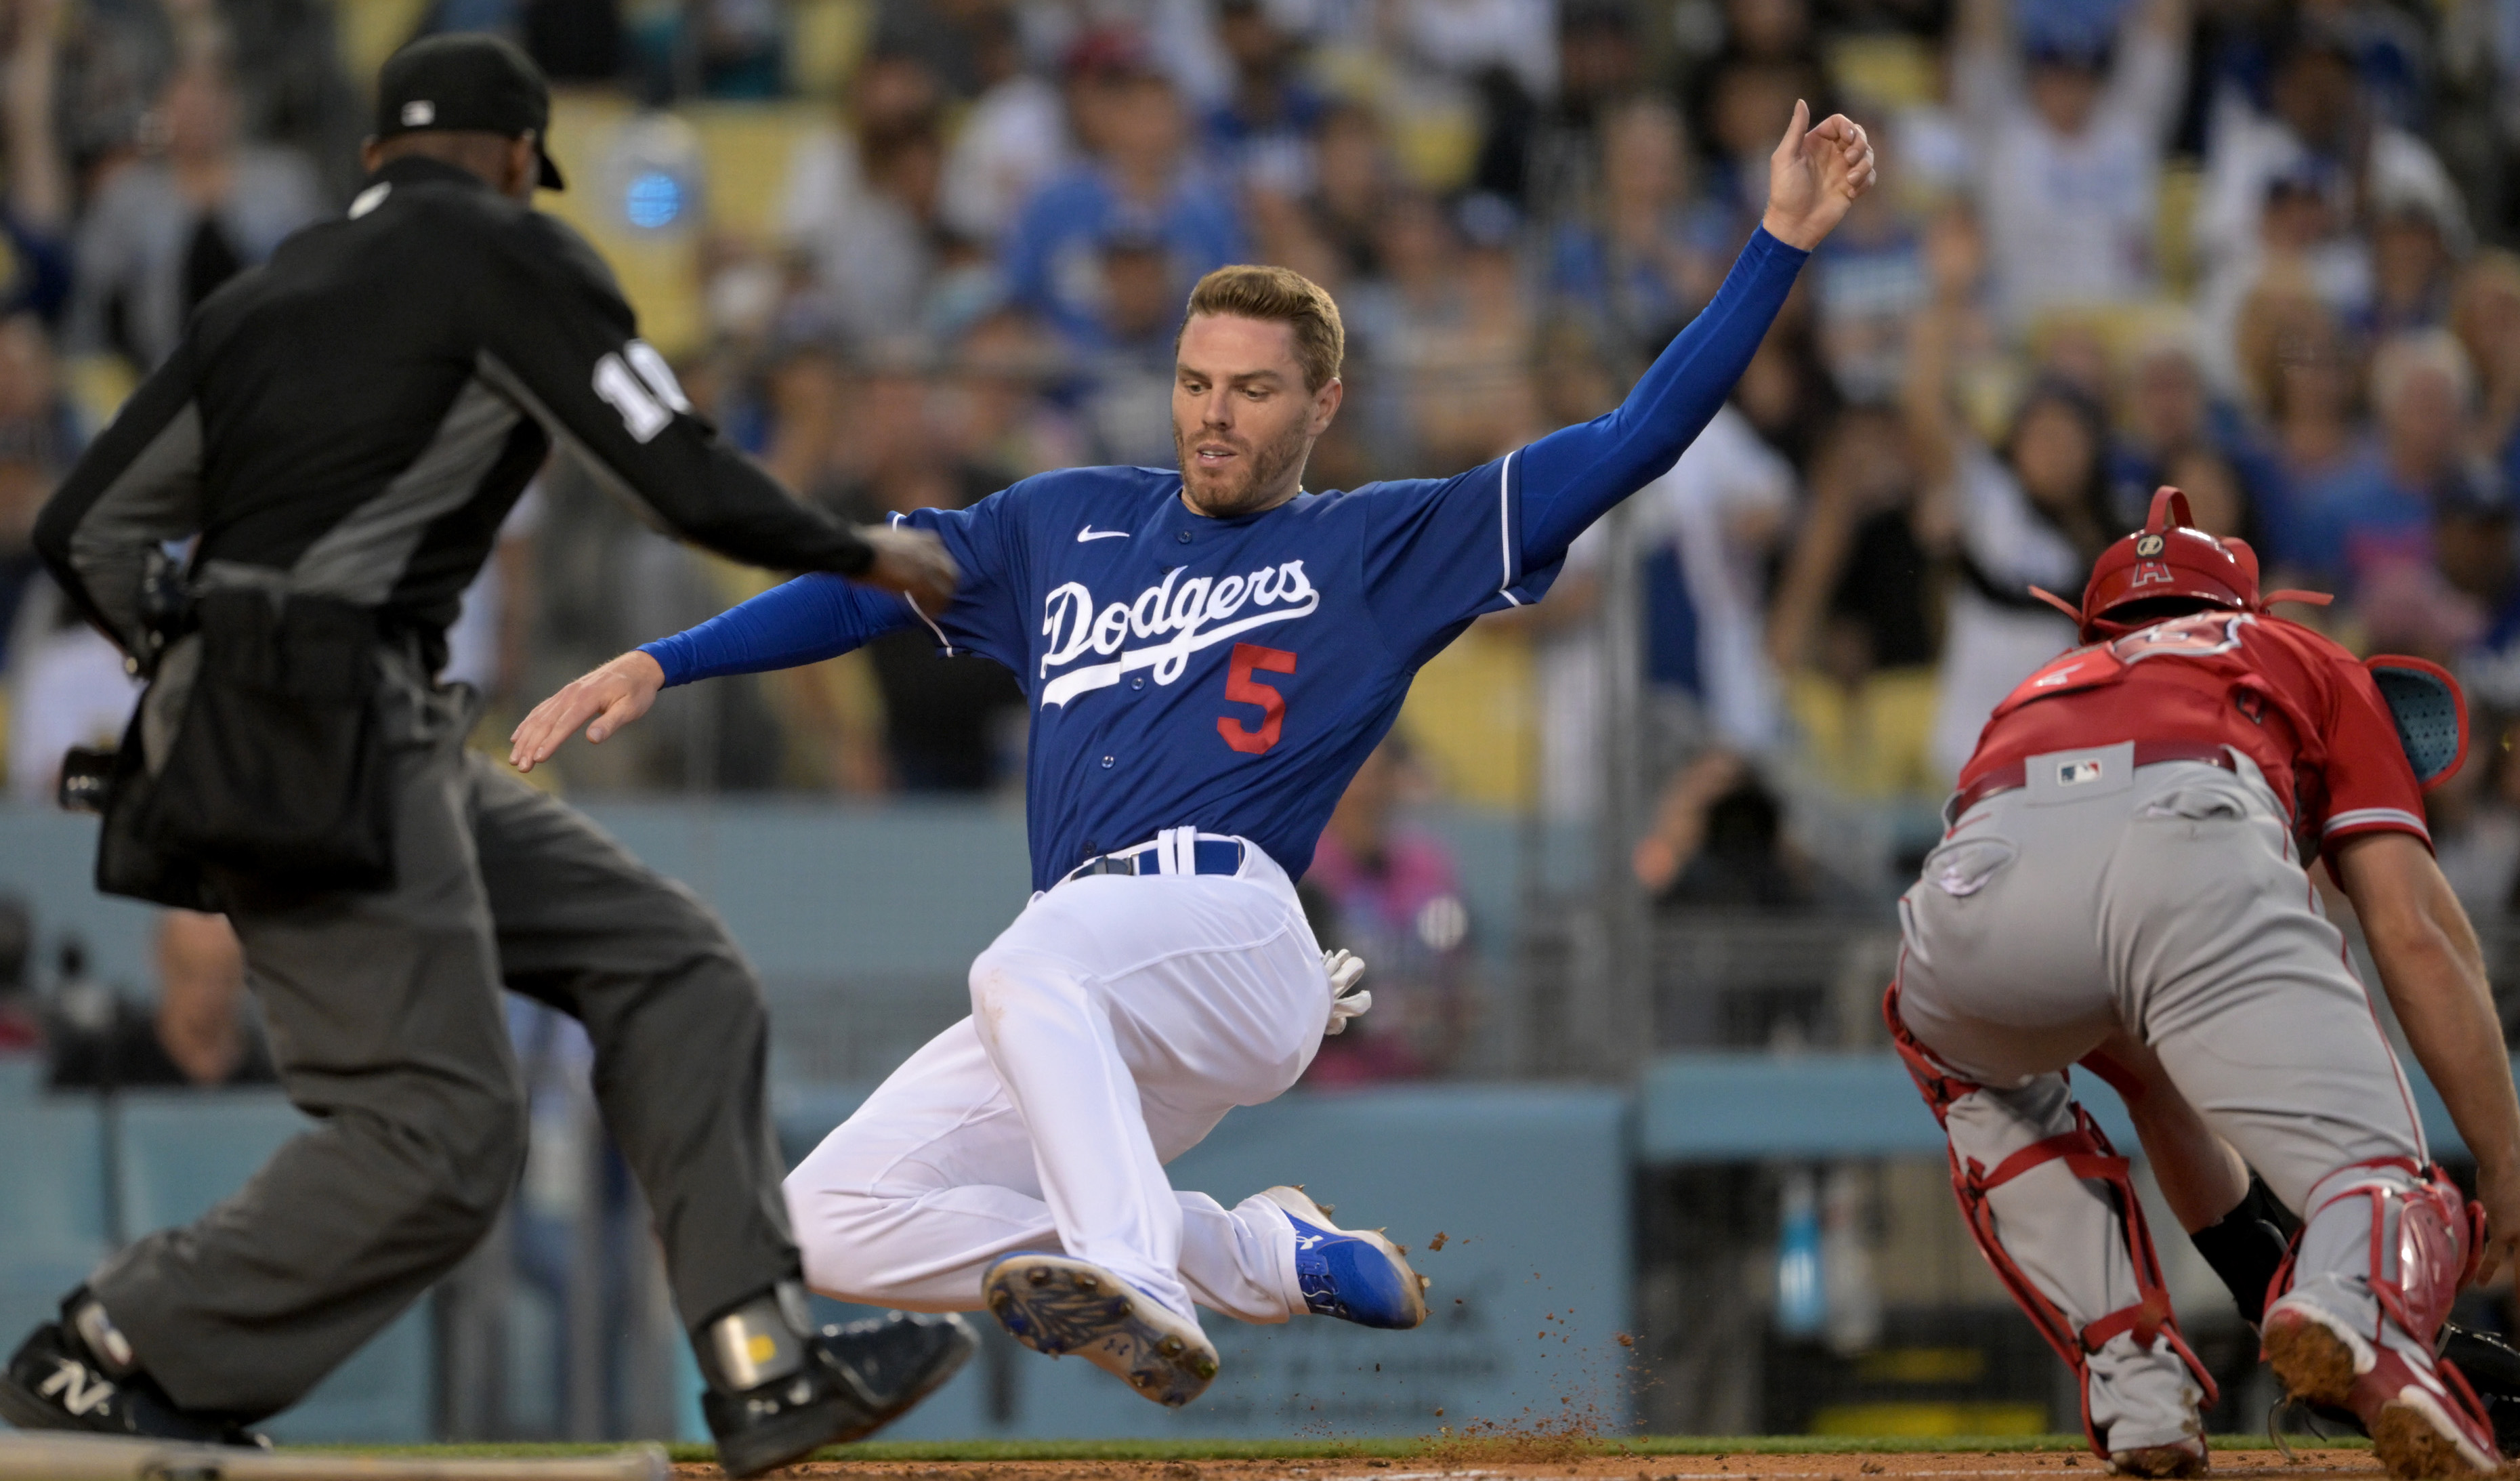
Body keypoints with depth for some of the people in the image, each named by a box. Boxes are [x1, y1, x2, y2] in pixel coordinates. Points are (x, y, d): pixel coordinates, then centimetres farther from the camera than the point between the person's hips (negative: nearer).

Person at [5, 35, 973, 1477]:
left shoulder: (268, 291, 20)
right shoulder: (509, 251, 0)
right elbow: (688, 480, -7)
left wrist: (201, 667, 28)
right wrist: (868, 556, 8)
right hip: (331, 746, -9)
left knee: (672, 966, 8)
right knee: (440, 1135, -12)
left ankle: (762, 1360, -1)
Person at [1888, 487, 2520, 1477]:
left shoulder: (2037, 695, 48)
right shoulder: (2307, 664, 39)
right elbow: (2414, 930, 22)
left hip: (1979, 889, 4)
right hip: (2199, 868, -4)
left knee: (1985, 1080, 37)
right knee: (2376, 1174, -1)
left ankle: (2136, 1393, 16)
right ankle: (2361, 1318, -40)